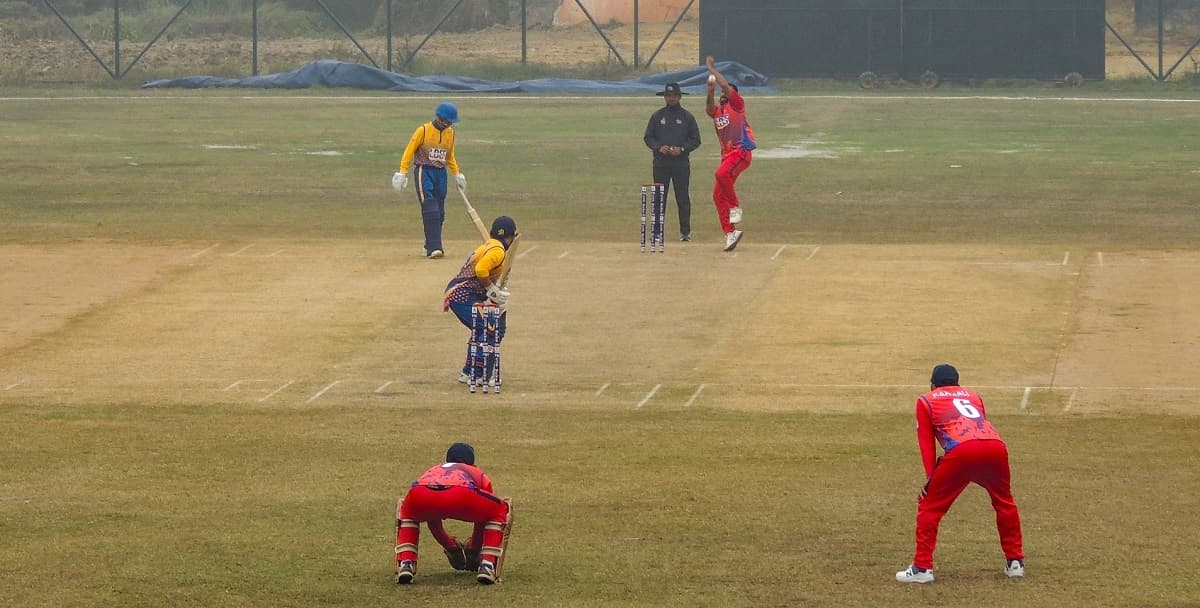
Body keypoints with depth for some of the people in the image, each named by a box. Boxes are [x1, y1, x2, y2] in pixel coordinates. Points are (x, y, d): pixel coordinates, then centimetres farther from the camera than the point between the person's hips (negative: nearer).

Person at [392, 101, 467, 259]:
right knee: (430, 211, -15)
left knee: (439, 212, 7)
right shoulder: (423, 130, -7)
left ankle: (432, 246, 19)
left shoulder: (450, 133, 10)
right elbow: (409, 151, -5)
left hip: (441, 173, 6)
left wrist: (457, 174, 18)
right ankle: (433, 248, -19)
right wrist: (402, 173, -11)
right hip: (424, 171, -6)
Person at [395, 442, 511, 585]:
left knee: (407, 511, 40)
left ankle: (405, 565, 19)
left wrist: (450, 547, 73)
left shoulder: (433, 470, 48)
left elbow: (432, 522, 57)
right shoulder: (479, 475, 41)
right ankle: (487, 566, 12)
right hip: (462, 495, -3)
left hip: (420, 494, 3)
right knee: (500, 510, 28)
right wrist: (474, 551, 66)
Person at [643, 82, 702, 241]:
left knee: (683, 198, -1)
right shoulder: (657, 116, 8)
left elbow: (696, 140, 5)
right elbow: (648, 137, 8)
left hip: (681, 162, -1)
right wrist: (659, 147, -10)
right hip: (661, 162, 1)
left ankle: (685, 231, 4)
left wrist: (681, 149, -11)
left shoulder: (687, 117, 5)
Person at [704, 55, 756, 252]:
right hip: (727, 154, 8)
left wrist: (711, 69, -2)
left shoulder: (737, 105, 2)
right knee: (718, 195, 1)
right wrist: (710, 91, -17)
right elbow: (709, 109, -5)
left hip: (742, 151, -8)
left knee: (722, 173, -34)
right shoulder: (717, 110, 18)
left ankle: (735, 206, -14)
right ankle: (729, 232, 5)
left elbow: (726, 86, -11)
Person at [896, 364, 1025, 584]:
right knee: (1004, 502, 28)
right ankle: (1015, 562, 29)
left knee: (930, 506, 9)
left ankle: (922, 567, 2)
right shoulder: (972, 395, 36)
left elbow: (926, 440, 16)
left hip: (961, 450, -4)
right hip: (996, 447, 4)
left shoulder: (926, 400, 25)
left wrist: (931, 476, 11)